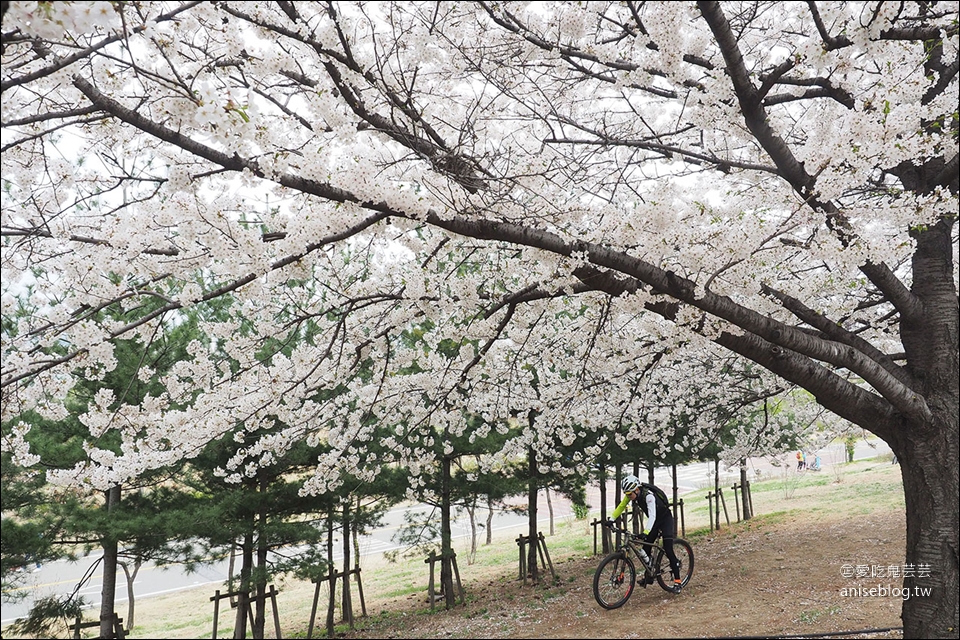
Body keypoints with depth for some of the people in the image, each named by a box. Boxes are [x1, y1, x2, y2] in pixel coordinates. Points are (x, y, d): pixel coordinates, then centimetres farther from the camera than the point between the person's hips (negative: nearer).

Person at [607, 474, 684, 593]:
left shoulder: (649, 495, -37)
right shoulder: (632, 493, -15)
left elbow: (652, 516, -46)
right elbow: (621, 506, -5)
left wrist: (645, 533, -58)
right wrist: (611, 519, -18)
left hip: (666, 519, -7)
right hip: (654, 521, 7)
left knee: (668, 550, -14)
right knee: (646, 548, 0)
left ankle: (677, 581, -9)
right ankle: (649, 577, 12)